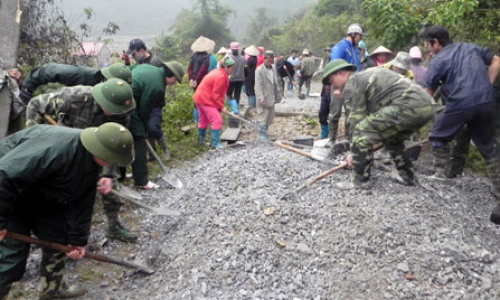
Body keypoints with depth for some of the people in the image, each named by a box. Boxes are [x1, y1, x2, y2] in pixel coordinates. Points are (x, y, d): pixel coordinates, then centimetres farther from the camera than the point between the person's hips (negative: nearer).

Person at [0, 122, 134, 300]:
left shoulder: (92, 163, -11)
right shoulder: (54, 149, -40)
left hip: (40, 194, 8)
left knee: (57, 236, 11)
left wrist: (77, 239, 1)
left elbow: (81, 203, -2)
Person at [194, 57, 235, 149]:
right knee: (217, 120, -7)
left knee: (203, 120, 20)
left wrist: (220, 105, 11)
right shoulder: (221, 77, -20)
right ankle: (215, 144, -5)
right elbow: (215, 95, -20)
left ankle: (201, 141, 32)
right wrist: (221, 106, -12)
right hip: (206, 100, -11)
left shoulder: (218, 72, 12)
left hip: (200, 98, 11)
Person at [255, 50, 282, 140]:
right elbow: (258, 86, -18)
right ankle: (262, 134, 6)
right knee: (262, 117, -2)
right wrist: (261, 98, -24)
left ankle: (264, 131, 29)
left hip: (271, 98, 7)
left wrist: (278, 95, 15)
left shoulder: (274, 68, 9)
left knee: (269, 117, 15)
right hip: (263, 98, -7)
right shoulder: (259, 70, -13)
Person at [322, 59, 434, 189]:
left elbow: (356, 119, 0)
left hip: (408, 105, -10)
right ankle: (408, 177, 35)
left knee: (361, 132, -7)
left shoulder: (352, 83, 2)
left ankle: (359, 181, -1)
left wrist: (354, 152, 8)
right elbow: (371, 117, 31)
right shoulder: (367, 76, 30)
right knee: (392, 139, 31)